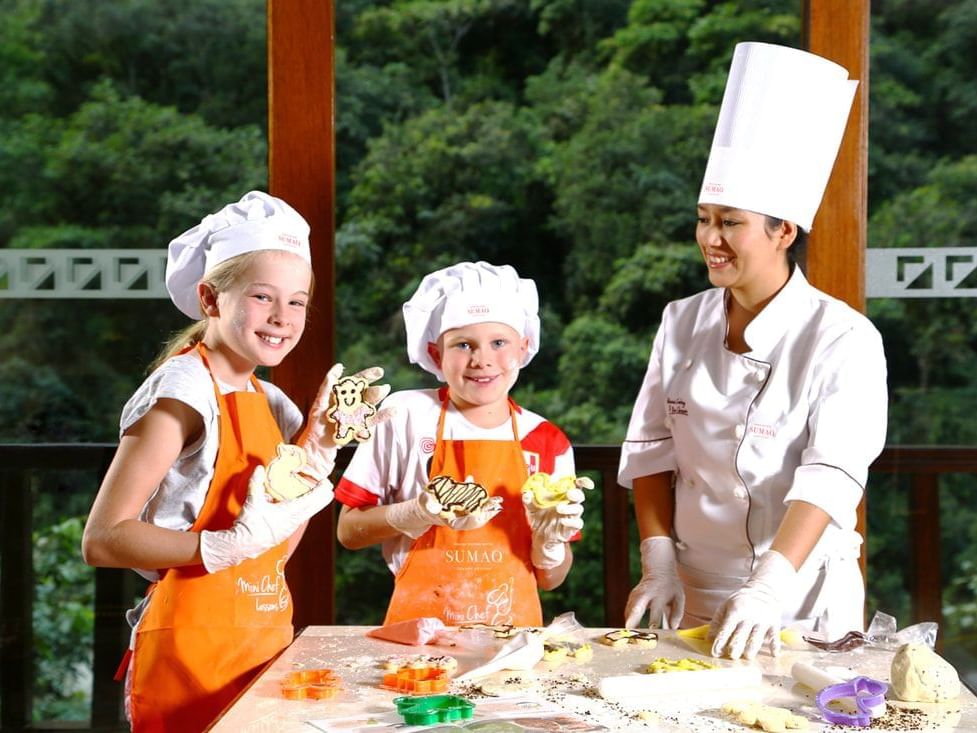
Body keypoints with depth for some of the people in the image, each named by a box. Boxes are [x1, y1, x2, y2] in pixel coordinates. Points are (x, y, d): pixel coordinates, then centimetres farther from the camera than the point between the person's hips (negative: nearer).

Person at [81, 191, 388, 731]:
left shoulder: (271, 403, 10)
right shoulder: (183, 389, -13)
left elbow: (275, 550, 8)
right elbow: (102, 539, -19)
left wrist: (319, 445, 1)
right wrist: (234, 546, -28)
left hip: (266, 642, 8)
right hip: (192, 651, -7)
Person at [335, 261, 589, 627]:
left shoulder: (547, 442, 3)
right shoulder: (406, 415, -3)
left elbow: (549, 580, 10)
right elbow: (348, 532, -1)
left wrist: (550, 539, -10)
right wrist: (419, 513, -16)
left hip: (514, 628, 1)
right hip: (418, 623, -1)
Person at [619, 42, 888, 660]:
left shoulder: (844, 338, -13)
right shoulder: (683, 323, 2)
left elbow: (831, 476, -22)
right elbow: (652, 450, 4)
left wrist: (768, 588, -32)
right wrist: (658, 562, -6)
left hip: (802, 600, -4)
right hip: (694, 594, 4)